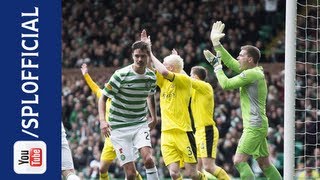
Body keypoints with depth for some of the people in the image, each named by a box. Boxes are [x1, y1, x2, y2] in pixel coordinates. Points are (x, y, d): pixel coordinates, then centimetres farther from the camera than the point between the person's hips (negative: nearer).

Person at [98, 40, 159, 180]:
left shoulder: (151, 77, 1)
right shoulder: (121, 75, -14)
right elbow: (103, 97, -9)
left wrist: (154, 117, 20)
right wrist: (102, 120, -22)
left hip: (141, 124, 3)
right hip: (119, 126, -3)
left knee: (148, 159, -22)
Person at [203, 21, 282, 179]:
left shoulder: (251, 74, -14)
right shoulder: (256, 71, 14)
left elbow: (226, 84, -13)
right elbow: (230, 62, 22)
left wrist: (216, 65, 0)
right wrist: (216, 43, 21)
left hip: (254, 126, -10)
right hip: (257, 126, 10)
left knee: (239, 160, -13)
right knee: (264, 164, 10)